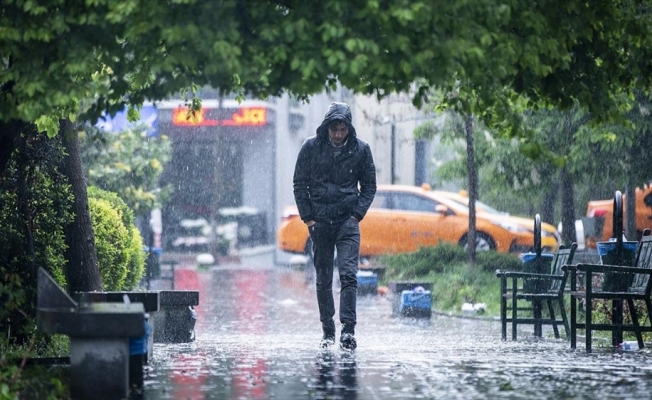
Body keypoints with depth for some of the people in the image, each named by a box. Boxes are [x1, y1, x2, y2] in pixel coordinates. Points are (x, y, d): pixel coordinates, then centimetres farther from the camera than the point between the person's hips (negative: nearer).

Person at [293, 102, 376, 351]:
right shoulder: (311, 148, -1)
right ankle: (328, 331, 13)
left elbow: (369, 185, 10)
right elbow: (300, 184, 7)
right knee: (323, 279, 5)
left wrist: (357, 214, -2)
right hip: (319, 221, 1)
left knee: (348, 274, -14)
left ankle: (348, 328, -18)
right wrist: (307, 216, -1)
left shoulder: (360, 149, 1)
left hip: (347, 220, -1)